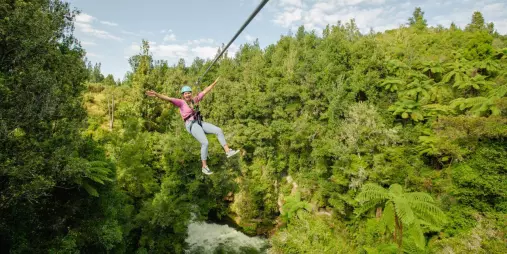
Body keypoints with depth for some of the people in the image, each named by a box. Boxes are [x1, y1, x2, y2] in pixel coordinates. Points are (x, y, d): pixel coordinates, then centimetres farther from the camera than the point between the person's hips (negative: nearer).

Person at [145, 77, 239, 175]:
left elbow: (205, 91, 20)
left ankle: (228, 151, -3)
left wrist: (214, 83, 25)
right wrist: (157, 95, -33)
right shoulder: (181, 102, -3)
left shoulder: (195, 99, 13)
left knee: (219, 131, -6)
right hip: (191, 125, -7)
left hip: (200, 123, 7)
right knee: (205, 143, -19)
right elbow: (168, 99, -18)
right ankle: (204, 167, -6)